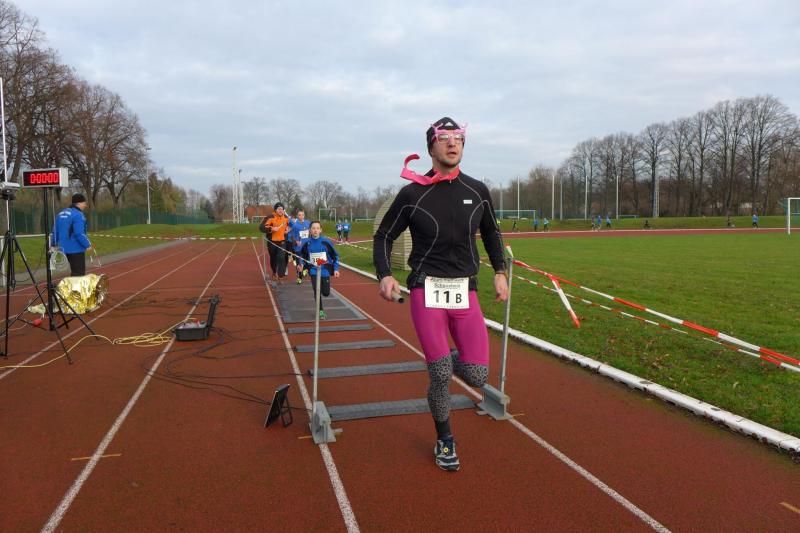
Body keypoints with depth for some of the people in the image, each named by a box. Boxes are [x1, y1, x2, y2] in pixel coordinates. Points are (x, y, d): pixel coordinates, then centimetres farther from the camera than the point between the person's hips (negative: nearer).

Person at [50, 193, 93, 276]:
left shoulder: (61, 213, 13)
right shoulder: (78, 215, -15)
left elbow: (55, 231, 18)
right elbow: (79, 233, -23)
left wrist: (54, 244, 27)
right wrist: (87, 245, -17)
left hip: (64, 249, 9)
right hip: (76, 249, -9)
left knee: (74, 271, 18)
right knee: (79, 273, -5)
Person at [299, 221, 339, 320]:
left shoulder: (326, 242, -9)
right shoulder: (307, 243, -4)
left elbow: (335, 256, 1)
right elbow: (302, 256, 12)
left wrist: (336, 269, -4)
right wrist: (301, 265, -5)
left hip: (325, 271, 0)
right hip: (314, 271, 1)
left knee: (326, 293, 3)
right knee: (317, 291, -8)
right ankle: (320, 311, 10)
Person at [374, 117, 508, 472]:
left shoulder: (477, 191, 6)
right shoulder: (412, 194, -2)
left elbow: (491, 233, 23)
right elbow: (384, 237, 6)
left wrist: (500, 272, 14)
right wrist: (385, 275, -10)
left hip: (466, 292, 3)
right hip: (426, 292, -3)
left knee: (478, 376, -3)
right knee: (440, 376, -5)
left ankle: (444, 359, 33)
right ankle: (444, 441, 22)